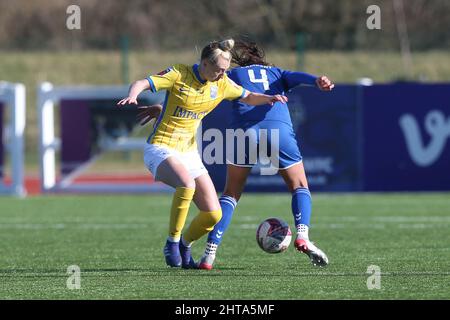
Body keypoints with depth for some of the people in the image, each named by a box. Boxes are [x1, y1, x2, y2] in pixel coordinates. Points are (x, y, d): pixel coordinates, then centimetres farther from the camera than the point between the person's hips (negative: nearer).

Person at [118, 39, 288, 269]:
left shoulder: (222, 83, 2)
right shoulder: (179, 75, -13)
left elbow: (248, 97, 17)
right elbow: (141, 84, -20)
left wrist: (268, 98, -4)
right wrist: (132, 95, -43)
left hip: (189, 153, 6)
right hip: (161, 148, -6)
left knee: (213, 214, -4)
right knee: (187, 184, -37)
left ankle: (184, 246, 24)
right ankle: (172, 243, -21)